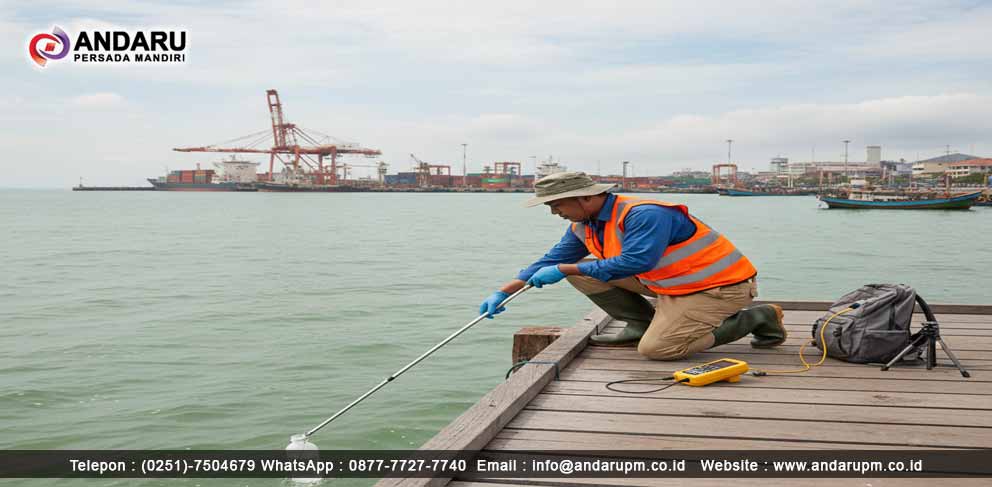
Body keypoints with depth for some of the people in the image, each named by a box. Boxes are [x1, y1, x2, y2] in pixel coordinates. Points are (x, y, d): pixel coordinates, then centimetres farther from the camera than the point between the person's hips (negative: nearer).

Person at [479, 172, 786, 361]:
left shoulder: (644, 215, -27)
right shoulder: (583, 227, 1)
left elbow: (634, 263, -36)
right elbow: (552, 261, 7)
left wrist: (564, 270, -31)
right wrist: (503, 293, -2)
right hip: (671, 284, 8)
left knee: (655, 348, -23)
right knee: (581, 272, -1)